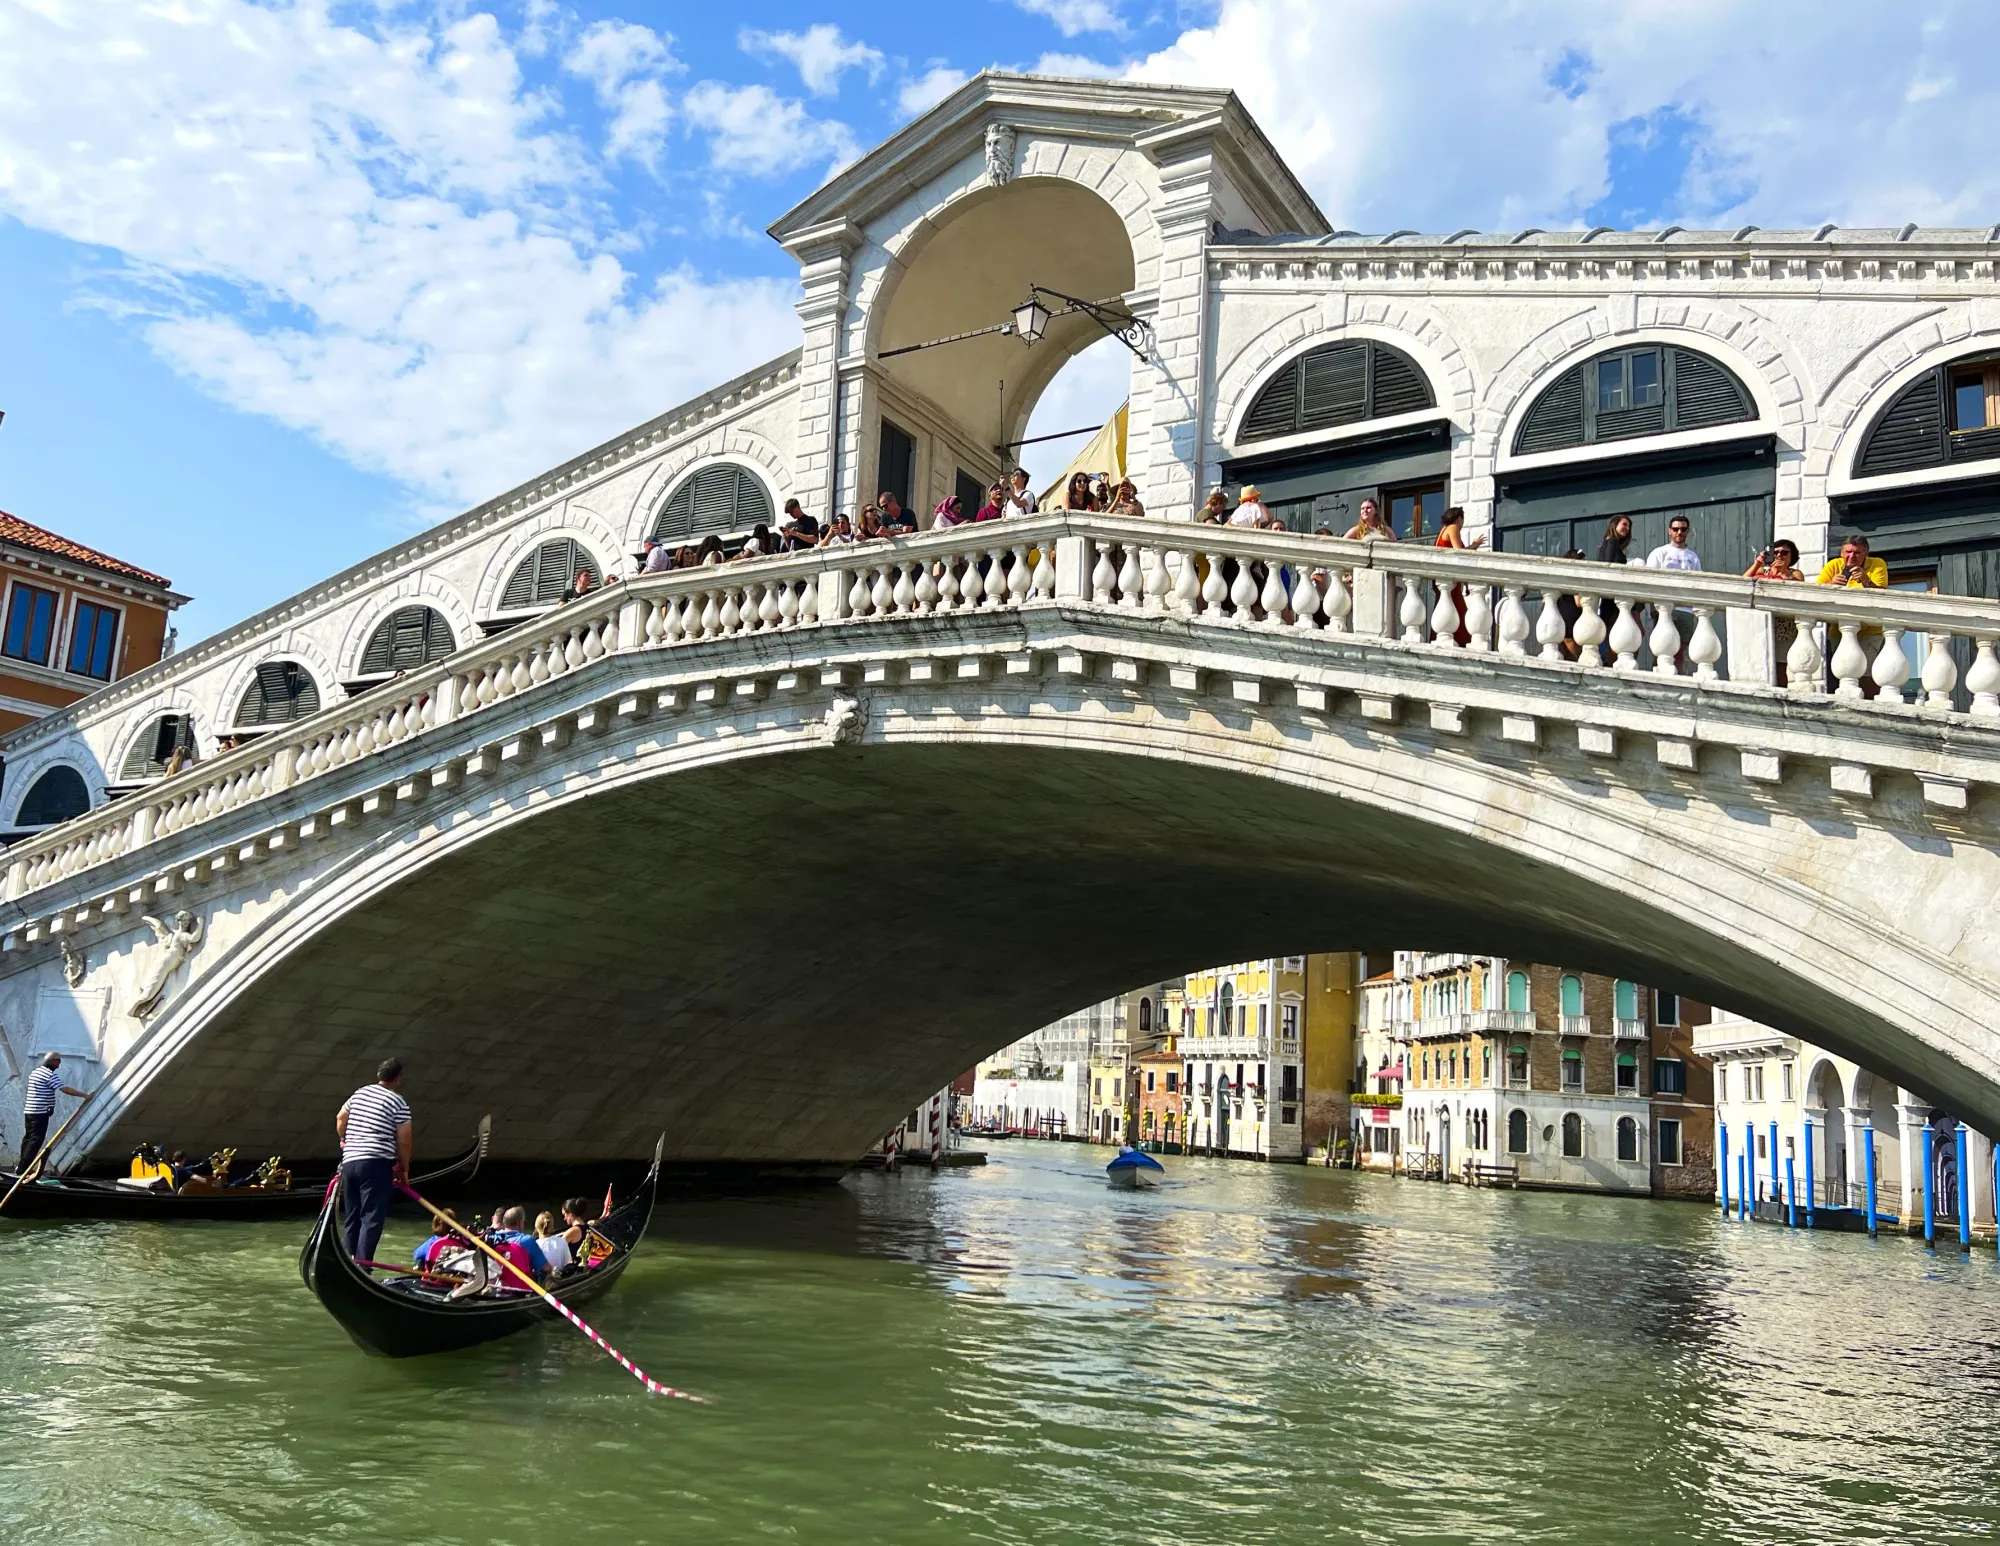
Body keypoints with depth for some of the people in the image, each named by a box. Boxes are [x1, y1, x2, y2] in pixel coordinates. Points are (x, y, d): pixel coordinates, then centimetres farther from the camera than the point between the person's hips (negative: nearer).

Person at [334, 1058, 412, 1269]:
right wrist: (404, 1169, 6)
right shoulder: (398, 1102, -4)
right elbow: (403, 1140, -6)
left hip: (349, 1162, 7)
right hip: (377, 1164, -7)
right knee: (372, 1219, -7)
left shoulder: (359, 1093, 14)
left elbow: (340, 1119, 27)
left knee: (351, 1218, 15)